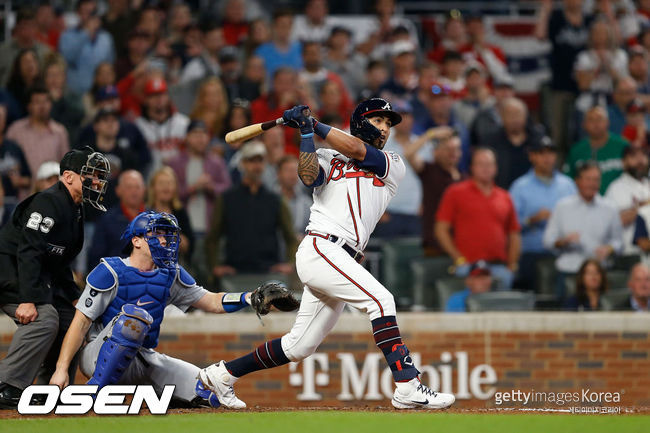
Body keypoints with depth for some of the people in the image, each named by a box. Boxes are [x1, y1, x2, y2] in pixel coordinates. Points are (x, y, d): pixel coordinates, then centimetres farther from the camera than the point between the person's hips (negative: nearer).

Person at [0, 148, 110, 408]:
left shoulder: (75, 211, 17)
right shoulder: (48, 202, -16)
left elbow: (60, 266, 23)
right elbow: (28, 252, -25)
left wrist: (75, 299, 16)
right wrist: (27, 299, -32)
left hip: (42, 278, 11)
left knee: (70, 319, 10)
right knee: (45, 318, -27)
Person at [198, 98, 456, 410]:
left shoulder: (392, 165, 18)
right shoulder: (327, 158, 13)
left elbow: (356, 150, 1)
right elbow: (308, 175, -9)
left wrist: (315, 125, 4)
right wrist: (306, 134, -10)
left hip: (343, 260, 6)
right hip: (320, 248, -6)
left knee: (298, 347, 8)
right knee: (380, 299, -23)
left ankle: (221, 374, 22)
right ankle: (408, 387, -29)